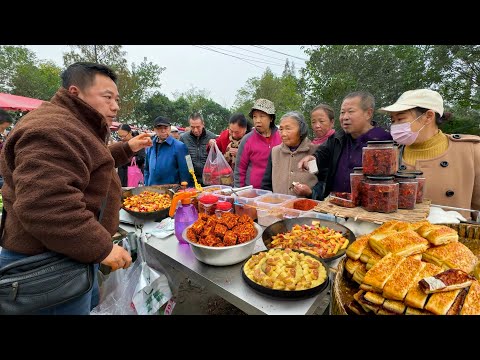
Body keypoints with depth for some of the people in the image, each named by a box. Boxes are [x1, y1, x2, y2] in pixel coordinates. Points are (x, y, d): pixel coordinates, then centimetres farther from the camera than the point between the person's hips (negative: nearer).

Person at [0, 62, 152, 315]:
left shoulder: (74, 126, 14)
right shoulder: (53, 130, -23)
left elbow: (92, 163, 31)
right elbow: (42, 204, -33)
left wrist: (127, 149, 20)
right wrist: (101, 248, -28)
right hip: (49, 267, -10)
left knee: (93, 304, 24)